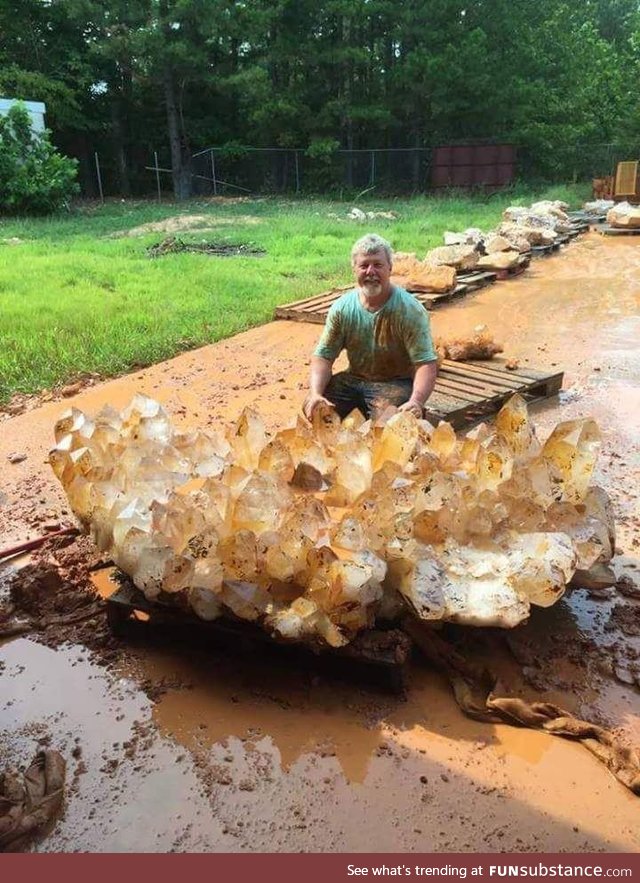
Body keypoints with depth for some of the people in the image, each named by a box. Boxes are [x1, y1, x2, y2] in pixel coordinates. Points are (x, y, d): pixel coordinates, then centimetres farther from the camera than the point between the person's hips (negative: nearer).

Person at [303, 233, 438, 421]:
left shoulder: (410, 310, -17)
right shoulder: (342, 308, -4)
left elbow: (426, 363, -22)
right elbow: (323, 356, -3)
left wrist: (416, 401, -41)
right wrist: (315, 393, -23)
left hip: (396, 383, -3)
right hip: (353, 379, 4)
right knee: (312, 408, -17)